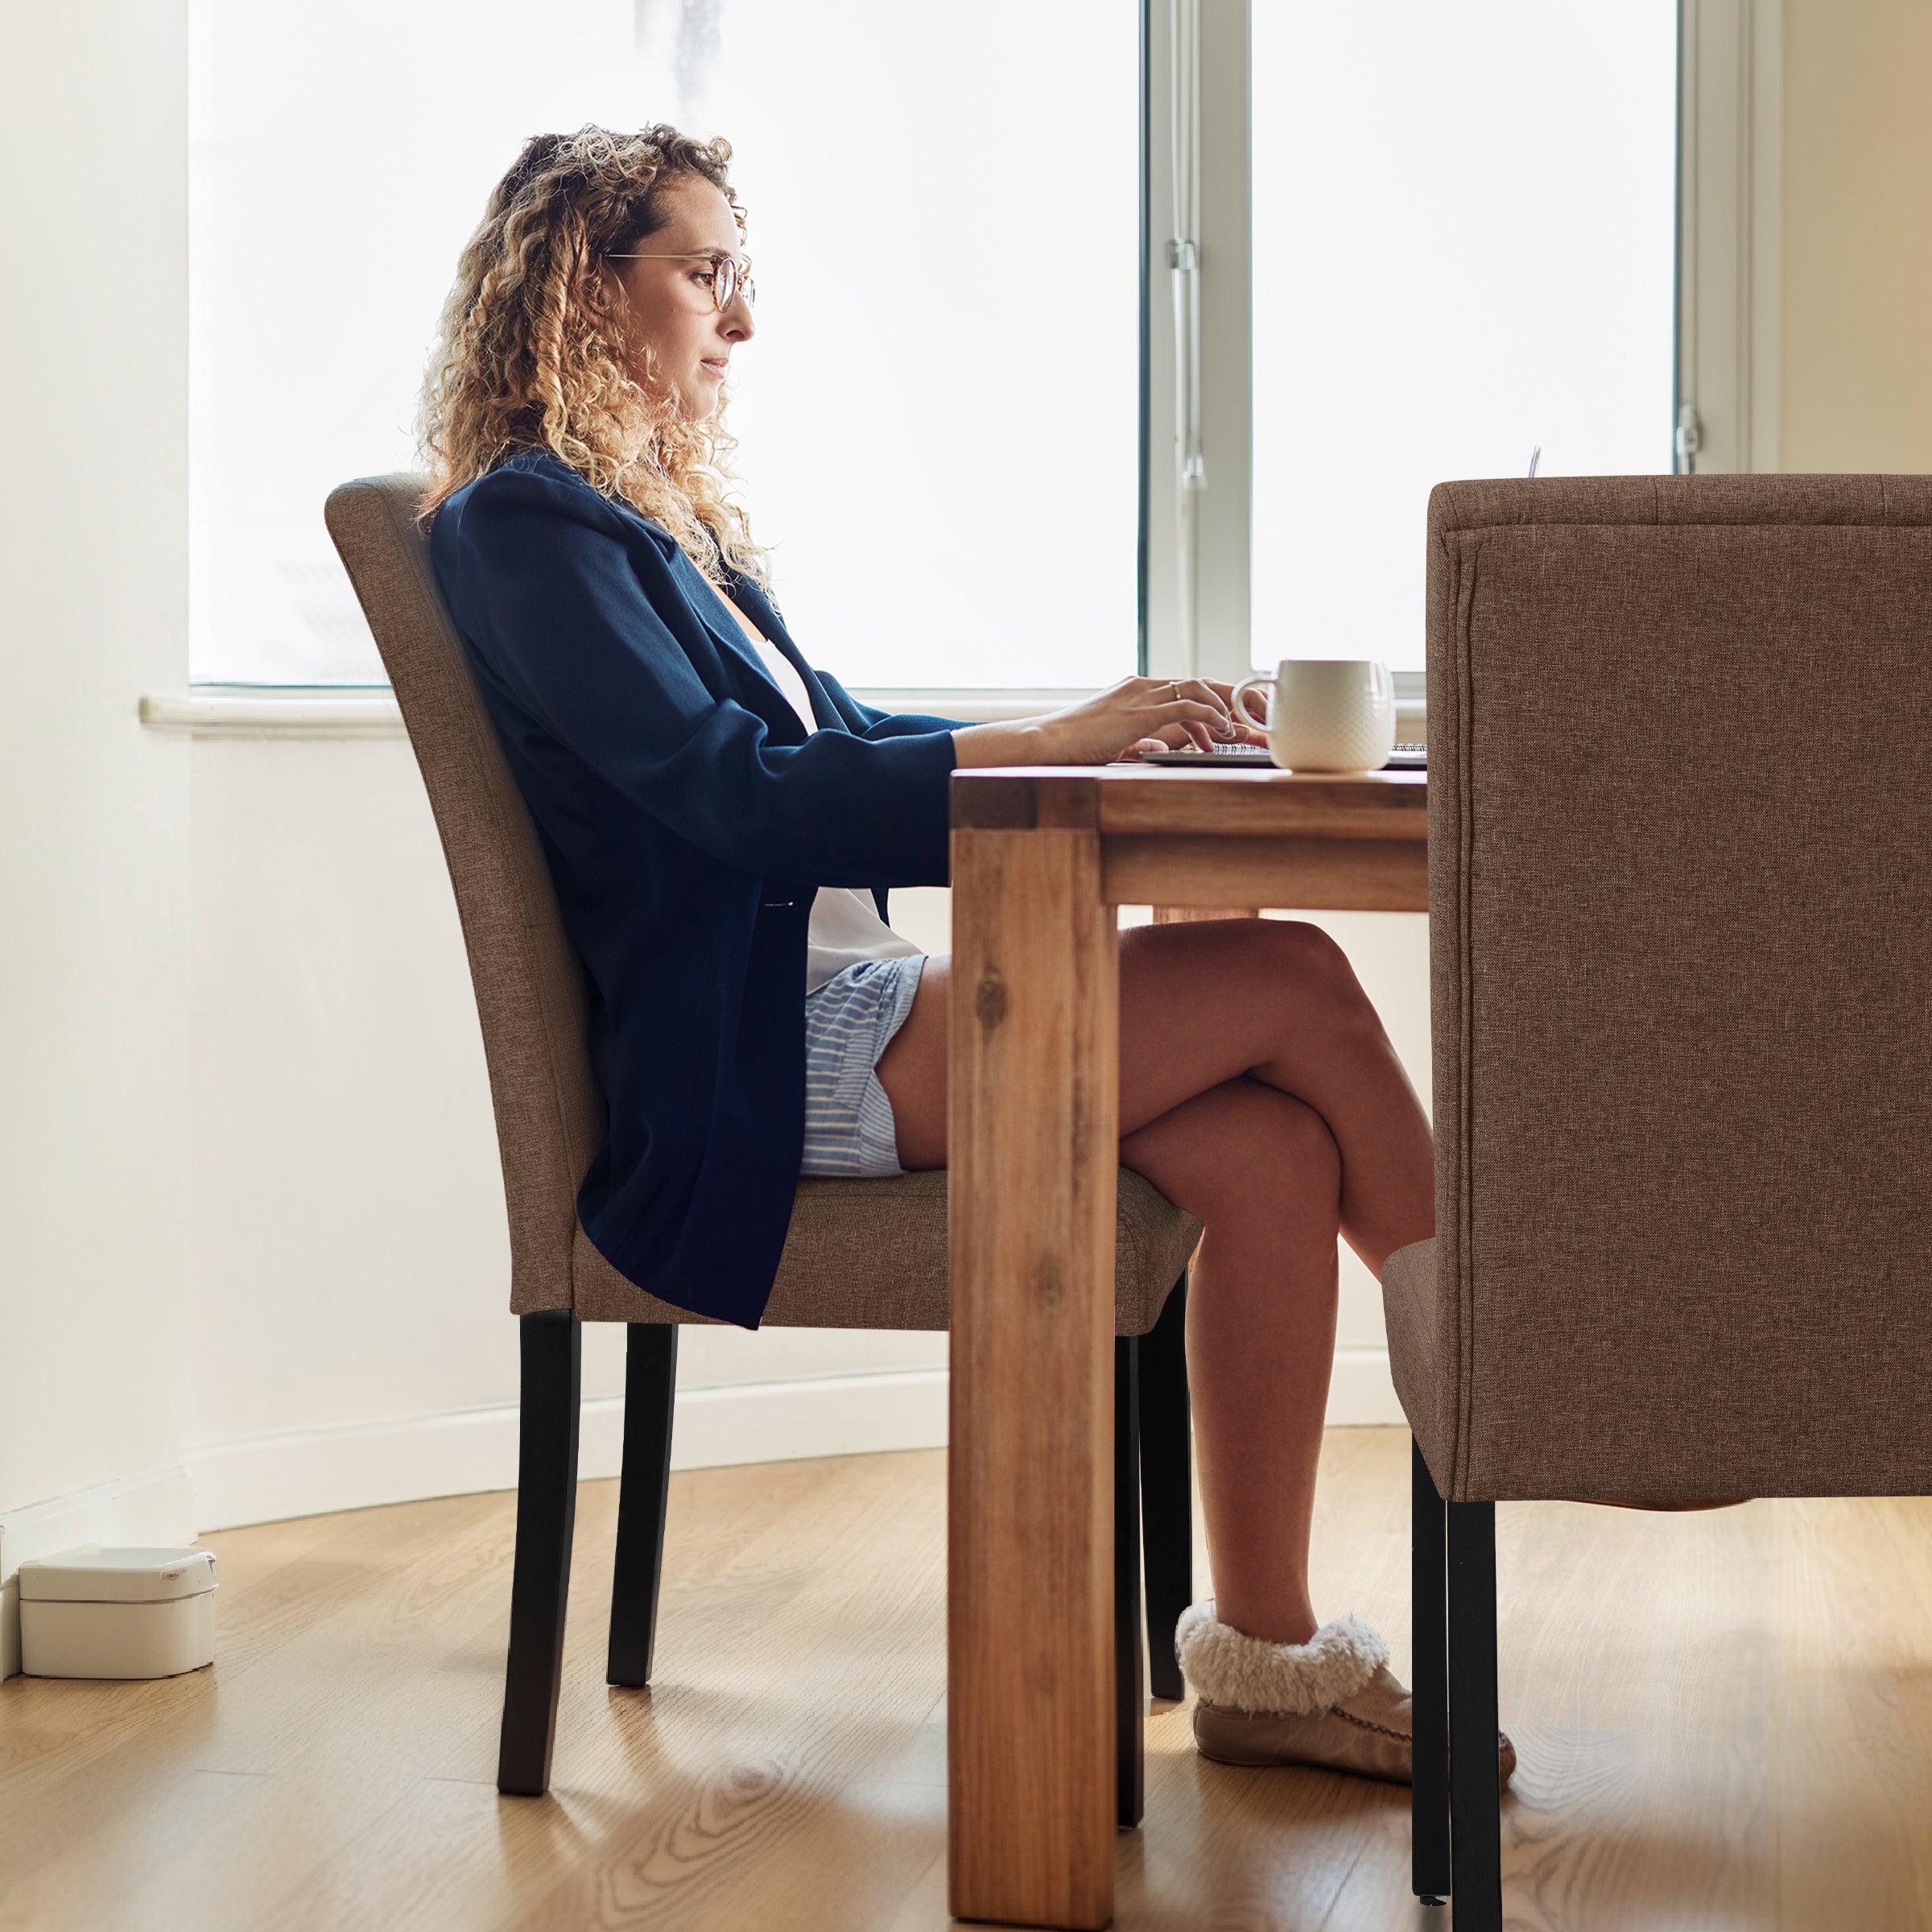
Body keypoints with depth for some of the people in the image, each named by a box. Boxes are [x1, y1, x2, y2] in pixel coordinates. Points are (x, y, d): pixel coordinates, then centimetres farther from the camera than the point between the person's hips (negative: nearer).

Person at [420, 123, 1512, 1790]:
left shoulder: (667, 521, 23)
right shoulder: (524, 524, -6)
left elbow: (850, 746, 21)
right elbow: (736, 792, -17)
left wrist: (1103, 742, 6)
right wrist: (1049, 746, -20)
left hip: (838, 1015, 9)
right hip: (751, 1075, -9)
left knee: (1271, 1148, -12)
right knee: (1289, 979, -14)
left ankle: (1266, 1652, -7)